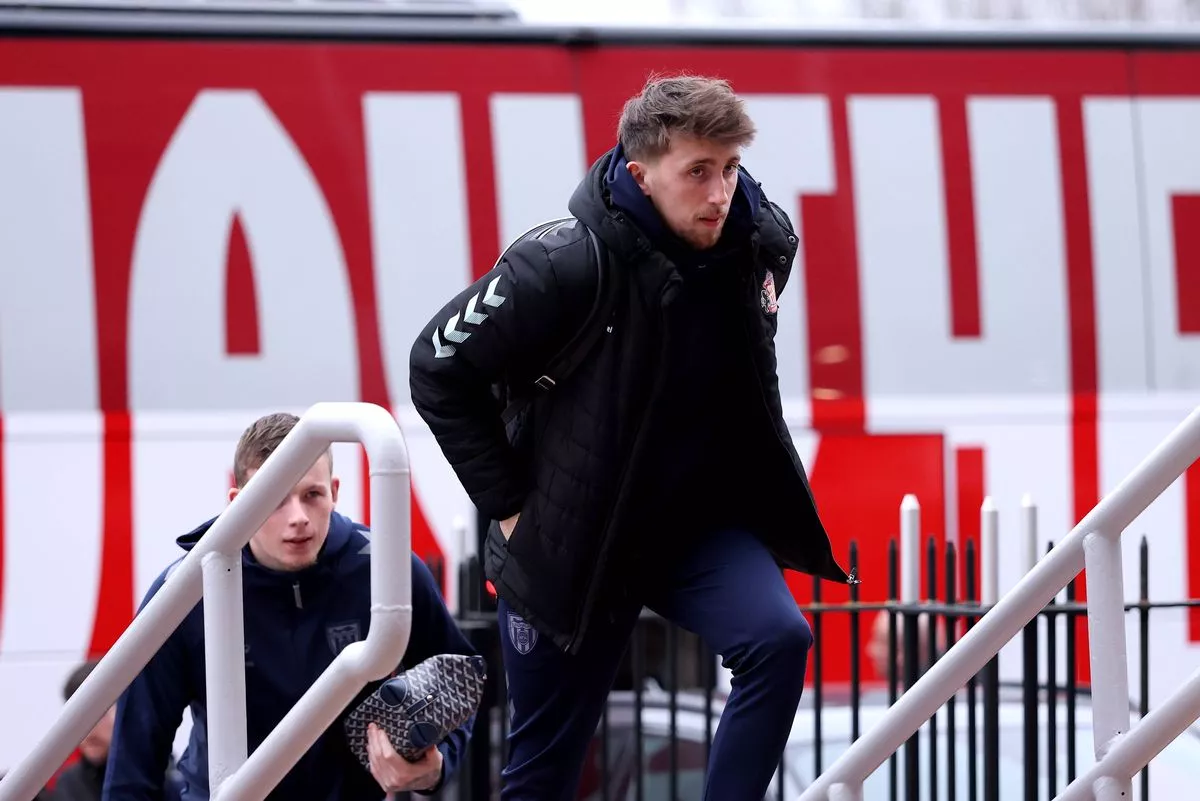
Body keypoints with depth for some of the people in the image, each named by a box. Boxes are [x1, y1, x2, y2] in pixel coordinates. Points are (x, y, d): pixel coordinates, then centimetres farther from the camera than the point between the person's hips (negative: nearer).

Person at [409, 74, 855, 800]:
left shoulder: (763, 243, -10)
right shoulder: (567, 266, -25)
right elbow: (439, 369, -13)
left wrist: (736, 474, 8)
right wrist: (506, 504, -11)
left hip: (703, 526, 4)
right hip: (568, 542, -3)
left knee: (779, 638, -26)